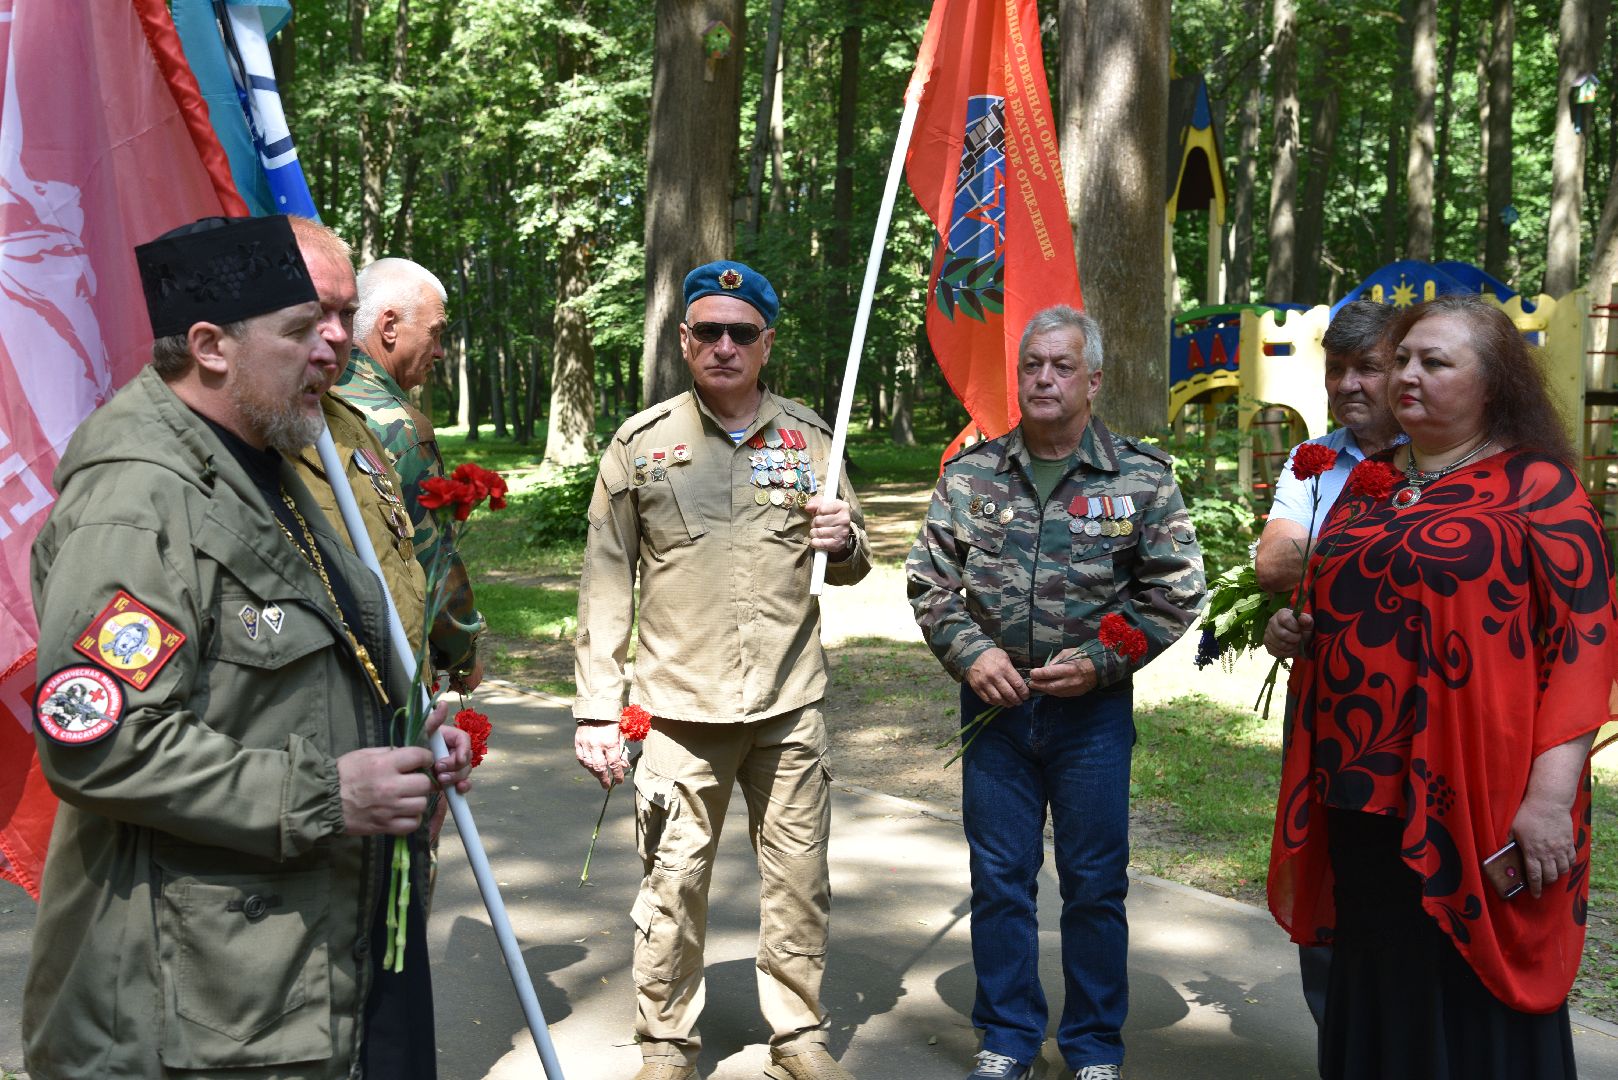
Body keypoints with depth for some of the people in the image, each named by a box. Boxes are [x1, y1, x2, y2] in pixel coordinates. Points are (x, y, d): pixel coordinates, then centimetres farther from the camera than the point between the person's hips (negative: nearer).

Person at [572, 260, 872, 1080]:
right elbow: (606, 586, 2)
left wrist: (843, 543, -9)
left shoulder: (808, 436, 8)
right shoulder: (641, 442, 1)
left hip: (790, 705, 2)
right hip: (680, 706, -2)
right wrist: (596, 711, -3)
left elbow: (852, 567, 16)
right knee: (673, 882, 2)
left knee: (799, 881, 9)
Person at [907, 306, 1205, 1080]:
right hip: (995, 700, 2)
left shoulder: (1140, 476, -2)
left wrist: (1100, 661, -12)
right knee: (999, 878, 10)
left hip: (1093, 707, -2)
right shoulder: (970, 474, 3)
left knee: (1096, 884, 8)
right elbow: (928, 580, 6)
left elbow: (1176, 591, -2)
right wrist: (971, 653, -9)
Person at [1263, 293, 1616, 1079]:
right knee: (1375, 1001, 15)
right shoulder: (1368, 488, 14)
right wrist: (1293, 631, 6)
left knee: (1472, 1015, 4)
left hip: (1474, 807, -6)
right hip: (1361, 799, 6)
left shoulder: (1534, 485, -5)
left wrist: (1550, 791, -18)